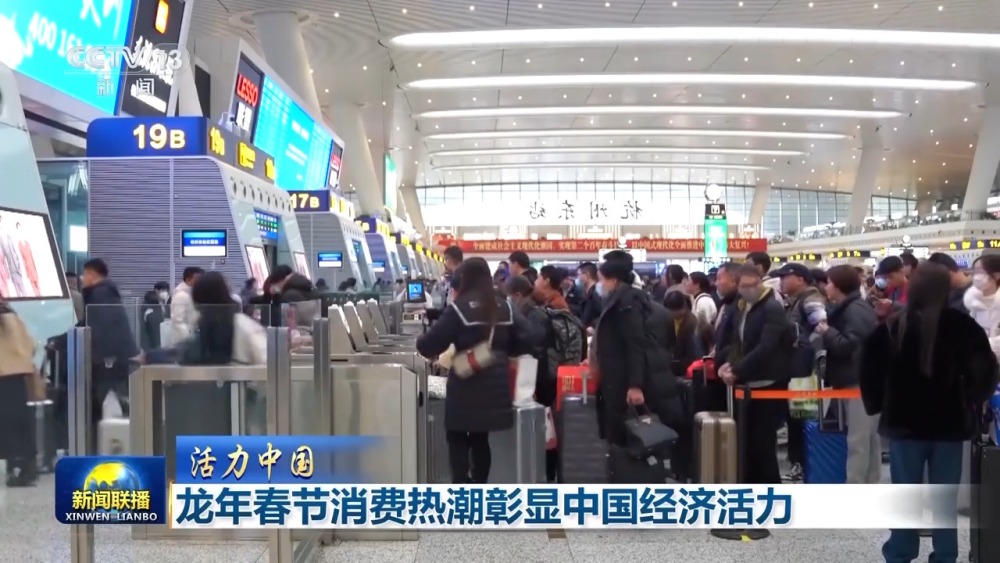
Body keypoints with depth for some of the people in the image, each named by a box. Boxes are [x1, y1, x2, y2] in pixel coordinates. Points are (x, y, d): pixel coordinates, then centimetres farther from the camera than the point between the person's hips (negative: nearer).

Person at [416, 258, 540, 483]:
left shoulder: (459, 308, -10)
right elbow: (530, 339, 3)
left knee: (458, 440, 5)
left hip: (466, 386, -5)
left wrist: (420, 342, 10)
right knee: (481, 439, 18)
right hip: (494, 386, 5)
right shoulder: (505, 308, 6)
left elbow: (430, 344, -11)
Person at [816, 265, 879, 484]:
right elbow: (841, 342, 16)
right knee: (869, 438, 15)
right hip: (860, 380, 11)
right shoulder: (846, 308, 17)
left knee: (858, 440, -7)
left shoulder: (856, 310, -15)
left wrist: (827, 332, -11)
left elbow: (849, 345, -23)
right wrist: (827, 333, 0)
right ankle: (870, 486, 22)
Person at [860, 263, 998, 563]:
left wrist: (876, 405, 6)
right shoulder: (962, 325, -7)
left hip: (905, 422, 0)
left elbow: (871, 370, -7)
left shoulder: (892, 327, -5)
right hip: (950, 422, 0)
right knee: (945, 499, 10)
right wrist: (971, 400, 11)